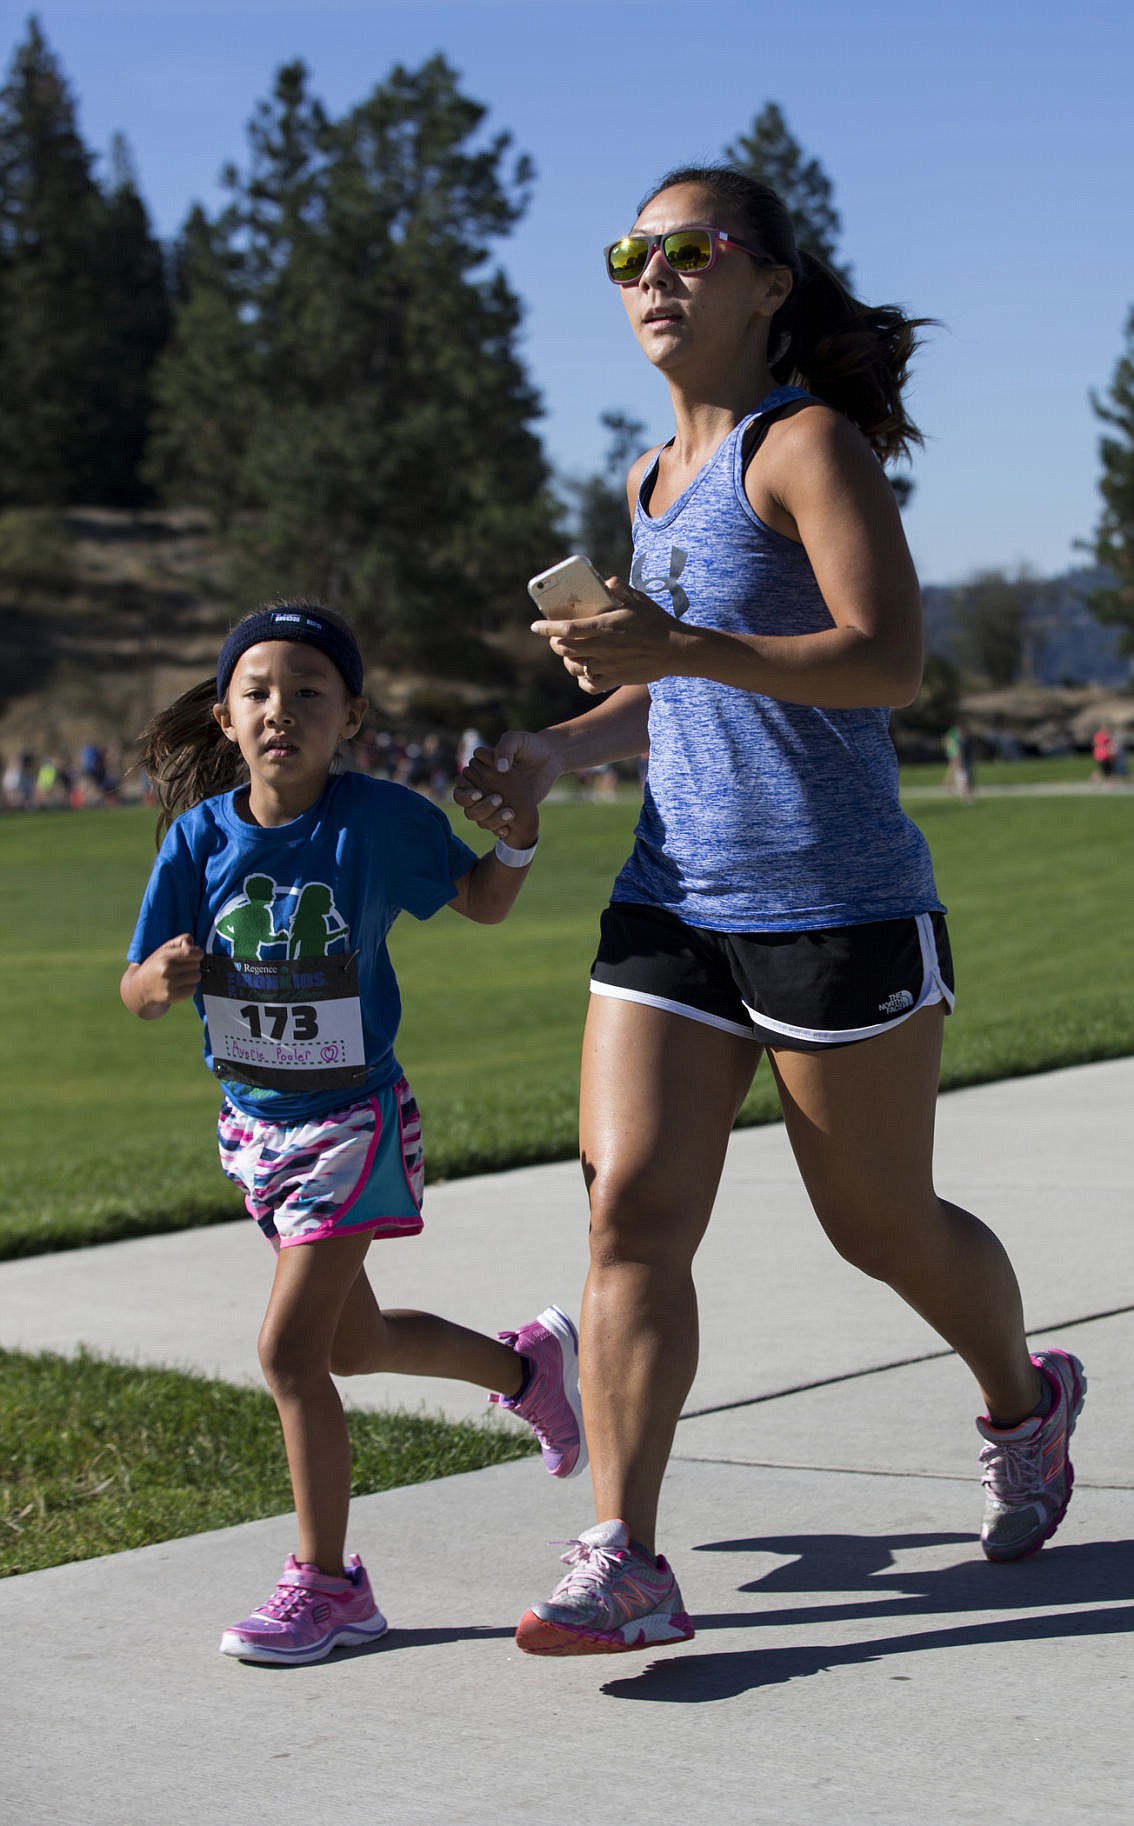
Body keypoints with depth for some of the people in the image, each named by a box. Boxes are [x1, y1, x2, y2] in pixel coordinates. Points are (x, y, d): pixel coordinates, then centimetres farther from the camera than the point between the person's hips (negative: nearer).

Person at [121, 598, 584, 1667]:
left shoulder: (384, 820, -15)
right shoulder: (201, 836, -8)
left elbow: (483, 903, 2)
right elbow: (137, 996, -6)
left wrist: (519, 829, -18)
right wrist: (163, 975, -29)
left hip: (353, 1121, -5)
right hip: (256, 1125, 5)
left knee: (289, 1345, -13)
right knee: (350, 1341, 21)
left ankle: (326, 1581, 1)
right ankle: (527, 1362, 48)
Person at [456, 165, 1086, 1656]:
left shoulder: (807, 446, -9)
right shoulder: (652, 482, 15)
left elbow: (889, 660, -21)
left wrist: (676, 647, -30)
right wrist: (562, 748, 9)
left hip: (837, 905, -6)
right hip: (672, 901, 6)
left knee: (880, 1224, 9)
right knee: (631, 1206, -9)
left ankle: (1024, 1400, 39)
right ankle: (624, 1561, -9)